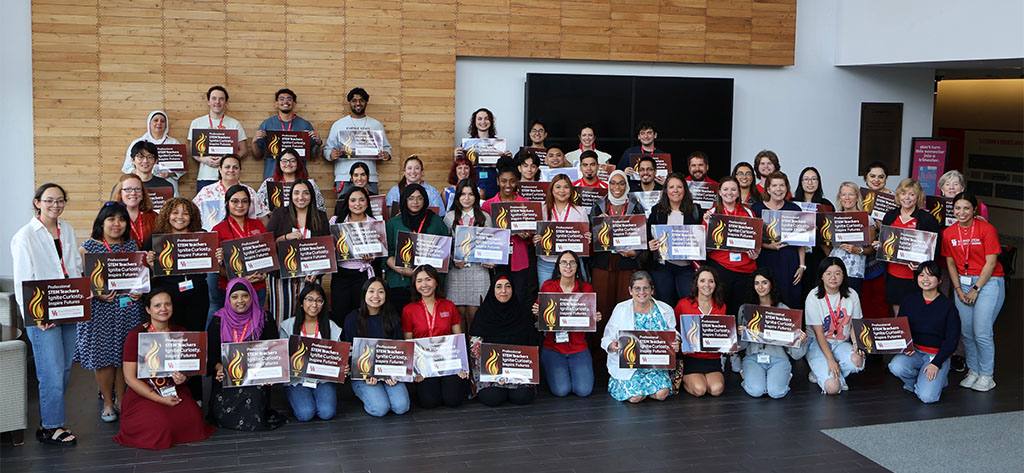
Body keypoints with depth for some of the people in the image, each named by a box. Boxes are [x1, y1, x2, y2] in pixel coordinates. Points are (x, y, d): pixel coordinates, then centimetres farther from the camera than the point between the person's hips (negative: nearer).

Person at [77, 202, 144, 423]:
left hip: (127, 308, 3)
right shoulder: (87, 247, -1)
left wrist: (138, 292, -3)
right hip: (99, 309, -3)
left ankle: (121, 400, 20)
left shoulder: (132, 246, 10)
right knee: (103, 356, 1)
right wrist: (97, 294, -19)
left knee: (125, 355, 5)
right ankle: (108, 403, 15)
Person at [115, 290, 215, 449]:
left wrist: (183, 378, -12)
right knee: (161, 425, -28)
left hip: (174, 391, 3)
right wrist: (160, 399, -15)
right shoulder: (136, 336, -7)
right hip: (142, 394, -3)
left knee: (192, 420, -24)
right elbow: (130, 378, -8)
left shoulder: (180, 333, 6)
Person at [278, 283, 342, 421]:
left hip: (324, 379, 1)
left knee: (327, 412, -23)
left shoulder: (331, 327, 7)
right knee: (305, 414, -23)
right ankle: (297, 399, 11)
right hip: (296, 380, -1)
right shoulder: (287, 326, 3)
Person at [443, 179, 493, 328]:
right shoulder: (450, 217, 10)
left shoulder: (485, 217, 10)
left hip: (478, 269, 0)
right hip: (456, 270, 1)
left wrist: (491, 261, -5)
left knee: (473, 314, -5)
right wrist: (452, 260, -5)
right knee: (459, 312, 0)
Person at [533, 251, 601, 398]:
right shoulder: (547, 286, -2)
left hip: (579, 346, 1)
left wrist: (596, 319, -11)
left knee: (584, 390, -14)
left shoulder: (587, 289, 1)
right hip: (552, 347, -1)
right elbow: (540, 316, 7)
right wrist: (537, 313, -15)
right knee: (561, 390, -16)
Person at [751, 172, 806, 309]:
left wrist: (802, 266, 5)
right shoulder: (756, 208, 5)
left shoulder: (794, 209, 10)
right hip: (765, 262, -1)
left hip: (789, 262, 1)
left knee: (790, 301, -3)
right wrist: (768, 245, -12)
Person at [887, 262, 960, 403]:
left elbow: (952, 341, -5)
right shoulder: (909, 301, 5)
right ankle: (916, 381, 3)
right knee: (896, 366, -32)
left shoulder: (948, 306, -4)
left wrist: (936, 363, -15)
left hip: (938, 355, -3)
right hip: (913, 351, 3)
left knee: (927, 397, -22)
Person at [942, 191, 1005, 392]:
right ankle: (973, 371, 19)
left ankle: (986, 375, 5)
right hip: (962, 282, 5)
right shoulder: (949, 233, 4)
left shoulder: (987, 229, -10)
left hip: (988, 282, -5)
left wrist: (975, 289, -11)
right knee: (966, 331, 3)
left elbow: (991, 263, -10)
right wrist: (958, 289, 1)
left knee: (981, 332, -9)